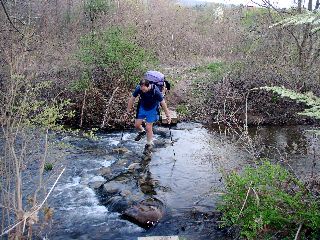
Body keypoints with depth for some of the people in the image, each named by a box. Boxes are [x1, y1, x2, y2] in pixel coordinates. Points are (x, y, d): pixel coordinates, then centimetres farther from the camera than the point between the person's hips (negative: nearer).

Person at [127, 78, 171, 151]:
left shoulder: (155, 91, -33)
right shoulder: (138, 88, -24)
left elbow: (163, 103, -21)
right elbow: (132, 99, -8)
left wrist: (168, 116, -15)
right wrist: (128, 110, 1)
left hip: (152, 109, -3)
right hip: (142, 107, 4)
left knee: (148, 127, -4)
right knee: (137, 125, 5)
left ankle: (149, 144, 20)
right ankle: (142, 132, 41)